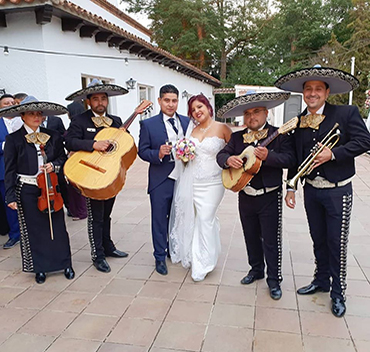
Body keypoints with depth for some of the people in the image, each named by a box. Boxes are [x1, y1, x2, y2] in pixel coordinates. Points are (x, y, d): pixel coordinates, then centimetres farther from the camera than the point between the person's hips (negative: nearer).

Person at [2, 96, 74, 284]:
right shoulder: (13, 139, -2)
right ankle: (40, 267, 24)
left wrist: (54, 165, -9)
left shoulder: (52, 136, 5)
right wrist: (11, 196, -7)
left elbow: (63, 158, 14)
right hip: (27, 191, -2)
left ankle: (65, 263, 21)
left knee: (57, 226, 5)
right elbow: (10, 170, -2)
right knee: (33, 229, 8)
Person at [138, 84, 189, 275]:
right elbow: (142, 151, -4)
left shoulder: (187, 122, 6)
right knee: (160, 219, 6)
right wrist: (158, 154, -21)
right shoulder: (148, 124, -3)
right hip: (161, 180, -3)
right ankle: (160, 257, 22)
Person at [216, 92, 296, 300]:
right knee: (251, 237, 19)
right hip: (246, 197, 5)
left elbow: (290, 159, -17)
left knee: (271, 241, 4)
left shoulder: (279, 135, -7)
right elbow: (222, 154, 4)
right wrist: (228, 159, -18)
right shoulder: (238, 137, 7)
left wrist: (268, 156, -32)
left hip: (270, 198, -4)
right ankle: (256, 269, 39)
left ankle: (274, 280, 21)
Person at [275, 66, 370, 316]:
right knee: (318, 240, 18)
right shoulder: (298, 122, 5)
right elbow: (295, 155, 9)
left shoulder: (347, 113, -8)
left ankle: (338, 292, 21)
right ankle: (321, 280, 37)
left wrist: (333, 153, -22)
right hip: (311, 190, 5)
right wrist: (291, 187, 7)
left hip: (337, 190, -4)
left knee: (337, 243, 3)